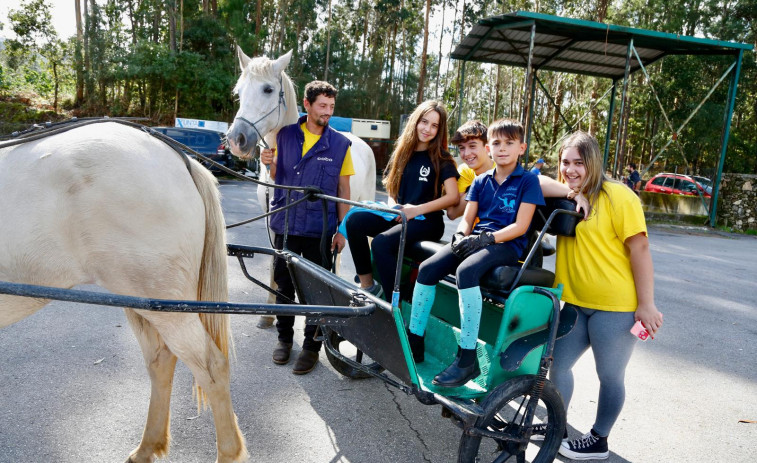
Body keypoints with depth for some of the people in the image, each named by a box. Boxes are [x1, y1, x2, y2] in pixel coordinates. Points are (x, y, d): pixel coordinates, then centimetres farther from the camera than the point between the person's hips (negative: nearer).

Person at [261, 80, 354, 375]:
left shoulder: (340, 144, -2)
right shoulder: (285, 135, 3)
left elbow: (343, 190, 1)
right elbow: (277, 177, 13)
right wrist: (270, 163, -10)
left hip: (319, 229, -2)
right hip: (286, 223, 2)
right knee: (283, 283, 14)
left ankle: (311, 346, 20)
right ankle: (284, 337, 33)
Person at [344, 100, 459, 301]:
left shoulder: (441, 159, -2)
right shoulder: (402, 153, 13)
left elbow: (452, 197, -12)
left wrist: (416, 210, -17)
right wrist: (393, 206, -3)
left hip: (427, 221, -5)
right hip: (399, 216, 6)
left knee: (381, 243, -31)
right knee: (354, 221, -19)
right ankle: (367, 285, -11)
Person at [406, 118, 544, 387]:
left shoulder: (527, 181, 2)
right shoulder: (481, 181, 18)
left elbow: (520, 226, -7)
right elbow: (467, 219, 13)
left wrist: (486, 238, -18)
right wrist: (460, 237, -9)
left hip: (507, 245, -5)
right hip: (475, 240, 6)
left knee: (466, 271, -36)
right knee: (427, 268, -18)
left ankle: (467, 359, -31)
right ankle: (414, 343, -7)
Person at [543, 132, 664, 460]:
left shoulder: (617, 196, -12)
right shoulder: (566, 198, 9)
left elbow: (639, 249, -13)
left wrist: (646, 304, -14)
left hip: (616, 306, -7)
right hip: (576, 302, 7)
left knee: (610, 376, 8)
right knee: (557, 363, 13)